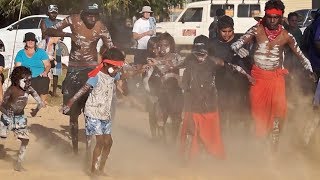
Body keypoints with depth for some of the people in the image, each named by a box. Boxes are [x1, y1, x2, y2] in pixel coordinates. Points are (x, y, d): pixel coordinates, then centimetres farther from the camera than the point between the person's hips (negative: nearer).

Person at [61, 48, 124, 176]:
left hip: (106, 115, 7)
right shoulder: (97, 77, -16)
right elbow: (83, 90, -24)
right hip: (94, 113, -7)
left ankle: (101, 169, 19)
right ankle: (93, 169, 1)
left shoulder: (114, 76, 5)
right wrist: (70, 103, -30)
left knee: (108, 142, 6)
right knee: (101, 141, -11)